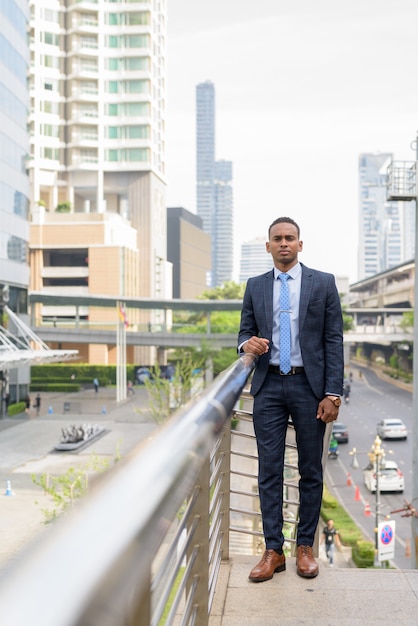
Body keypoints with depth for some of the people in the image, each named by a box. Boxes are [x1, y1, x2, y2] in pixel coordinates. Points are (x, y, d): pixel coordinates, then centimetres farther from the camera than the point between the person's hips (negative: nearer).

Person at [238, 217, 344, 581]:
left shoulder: (323, 283, 3)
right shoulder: (255, 287, 10)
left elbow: (334, 340, -1)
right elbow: (245, 331, 16)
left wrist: (333, 394, -8)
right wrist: (248, 343, -11)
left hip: (309, 385, -1)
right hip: (268, 386, 2)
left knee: (310, 470, 7)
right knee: (269, 470, 2)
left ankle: (306, 546, 19)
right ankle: (273, 551, 11)